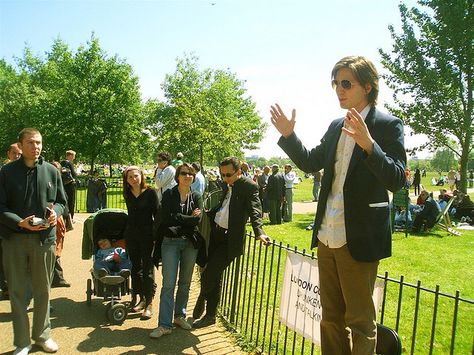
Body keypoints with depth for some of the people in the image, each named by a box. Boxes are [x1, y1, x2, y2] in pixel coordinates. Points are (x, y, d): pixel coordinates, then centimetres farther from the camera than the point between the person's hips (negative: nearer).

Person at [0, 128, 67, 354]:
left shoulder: (51, 171, 4)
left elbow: (61, 201, 11)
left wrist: (55, 212, -11)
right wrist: (20, 222, -19)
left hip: (44, 238, 2)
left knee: (43, 290, 13)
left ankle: (42, 335, 31)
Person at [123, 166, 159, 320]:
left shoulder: (150, 193, -7)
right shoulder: (127, 195, 7)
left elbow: (157, 215, -8)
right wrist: (126, 232, 13)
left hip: (147, 235, -5)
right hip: (131, 235, 5)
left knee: (148, 270, -2)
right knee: (135, 268, 12)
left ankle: (149, 304, 5)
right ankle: (141, 298, 25)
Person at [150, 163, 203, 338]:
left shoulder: (197, 197, 7)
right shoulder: (169, 195, 1)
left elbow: (198, 219, -8)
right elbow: (166, 218, -13)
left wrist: (178, 219, -10)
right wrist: (189, 218, -9)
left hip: (190, 242, 3)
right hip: (170, 242, -3)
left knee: (185, 282, 12)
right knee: (169, 284, -5)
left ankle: (180, 316, 28)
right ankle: (164, 324, 2)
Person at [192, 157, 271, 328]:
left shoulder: (249, 187, -10)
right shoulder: (226, 185, 12)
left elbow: (255, 209, -23)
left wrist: (258, 232, -38)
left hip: (230, 238, -7)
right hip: (215, 232, 7)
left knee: (209, 275, -3)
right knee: (213, 277, 15)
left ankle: (201, 303, 29)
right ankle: (210, 315, 33)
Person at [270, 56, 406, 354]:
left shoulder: (388, 125, -8)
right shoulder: (336, 126, 11)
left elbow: (397, 180, -17)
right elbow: (310, 163, 18)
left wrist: (368, 144, -32)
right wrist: (289, 135, 4)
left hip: (359, 239, -6)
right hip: (327, 236, 7)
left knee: (360, 320, 9)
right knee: (331, 318, 19)